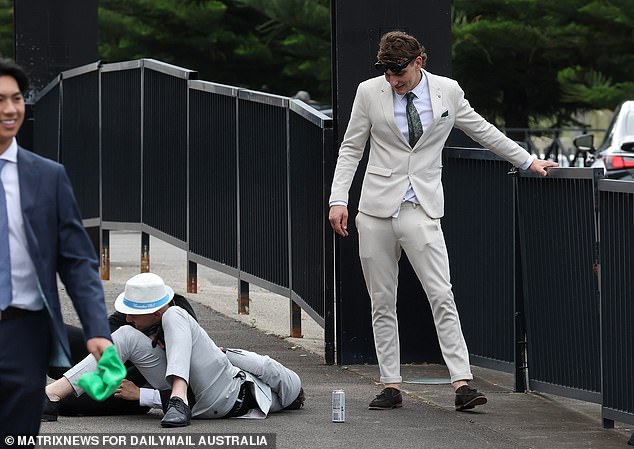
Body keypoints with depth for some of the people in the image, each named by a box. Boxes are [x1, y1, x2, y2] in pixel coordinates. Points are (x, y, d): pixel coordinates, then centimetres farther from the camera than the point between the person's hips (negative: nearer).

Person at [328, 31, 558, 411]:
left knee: (442, 298, -11)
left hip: (422, 210, -1)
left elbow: (482, 131, 16)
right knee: (382, 303, 3)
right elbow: (351, 149, 9)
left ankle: (463, 383, -14)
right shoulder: (369, 93, 1)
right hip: (377, 209, 1)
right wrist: (339, 199, 0)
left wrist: (528, 161, 21)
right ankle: (391, 386, 9)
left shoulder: (448, 91, 2)